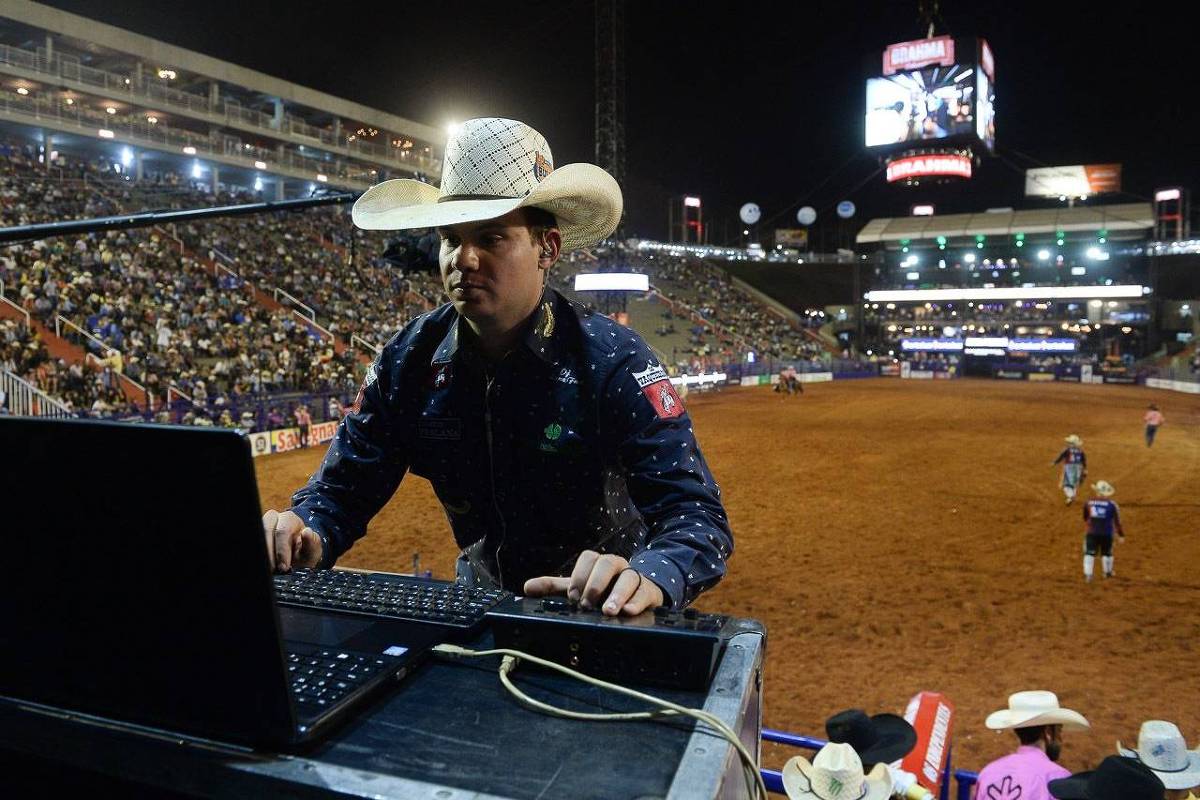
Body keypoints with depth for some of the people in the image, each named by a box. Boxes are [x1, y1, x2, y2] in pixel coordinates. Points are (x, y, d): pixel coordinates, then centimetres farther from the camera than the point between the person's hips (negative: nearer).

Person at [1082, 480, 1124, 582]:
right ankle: (1108, 572, 36)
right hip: (1106, 533, 0)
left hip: (1091, 533, 0)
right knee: (1107, 553, 19)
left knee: (1089, 553, 1)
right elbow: (1117, 521, -2)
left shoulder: (1088, 503, -1)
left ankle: (1087, 574, -11)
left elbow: (1085, 518, 14)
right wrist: (1121, 535, 6)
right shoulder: (1111, 505, -6)